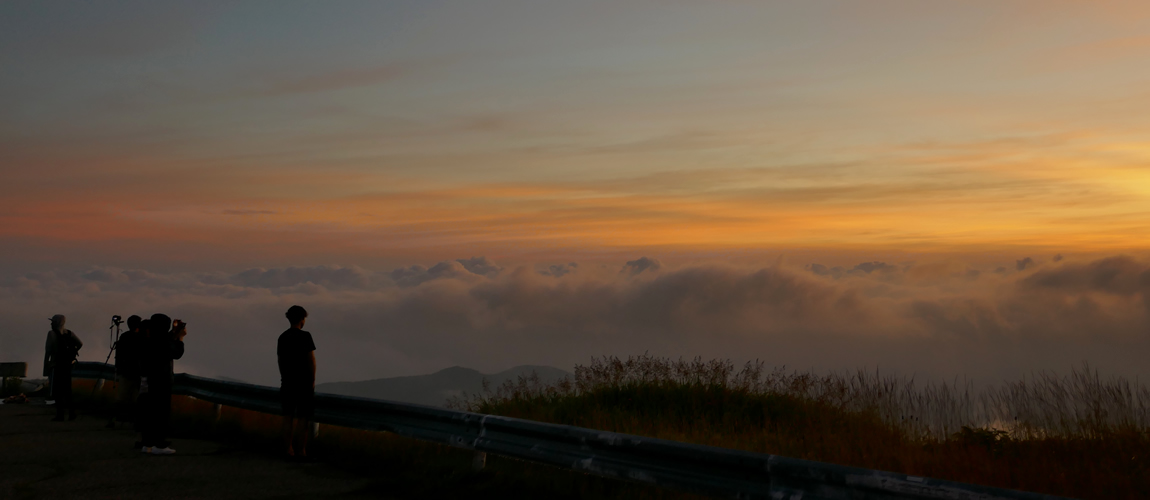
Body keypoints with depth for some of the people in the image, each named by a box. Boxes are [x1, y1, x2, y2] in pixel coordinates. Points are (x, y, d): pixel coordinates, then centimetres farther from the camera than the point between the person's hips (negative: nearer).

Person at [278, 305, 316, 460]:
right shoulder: (305, 336, -11)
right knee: (304, 417, 0)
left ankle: (288, 449, 8)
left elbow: (280, 360, 11)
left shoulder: (282, 337, 7)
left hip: (287, 381, 5)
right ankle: (302, 450, 0)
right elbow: (311, 359, -12)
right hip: (304, 381, -5)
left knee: (288, 416, 7)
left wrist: (284, 378, 18)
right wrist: (313, 380, -3)